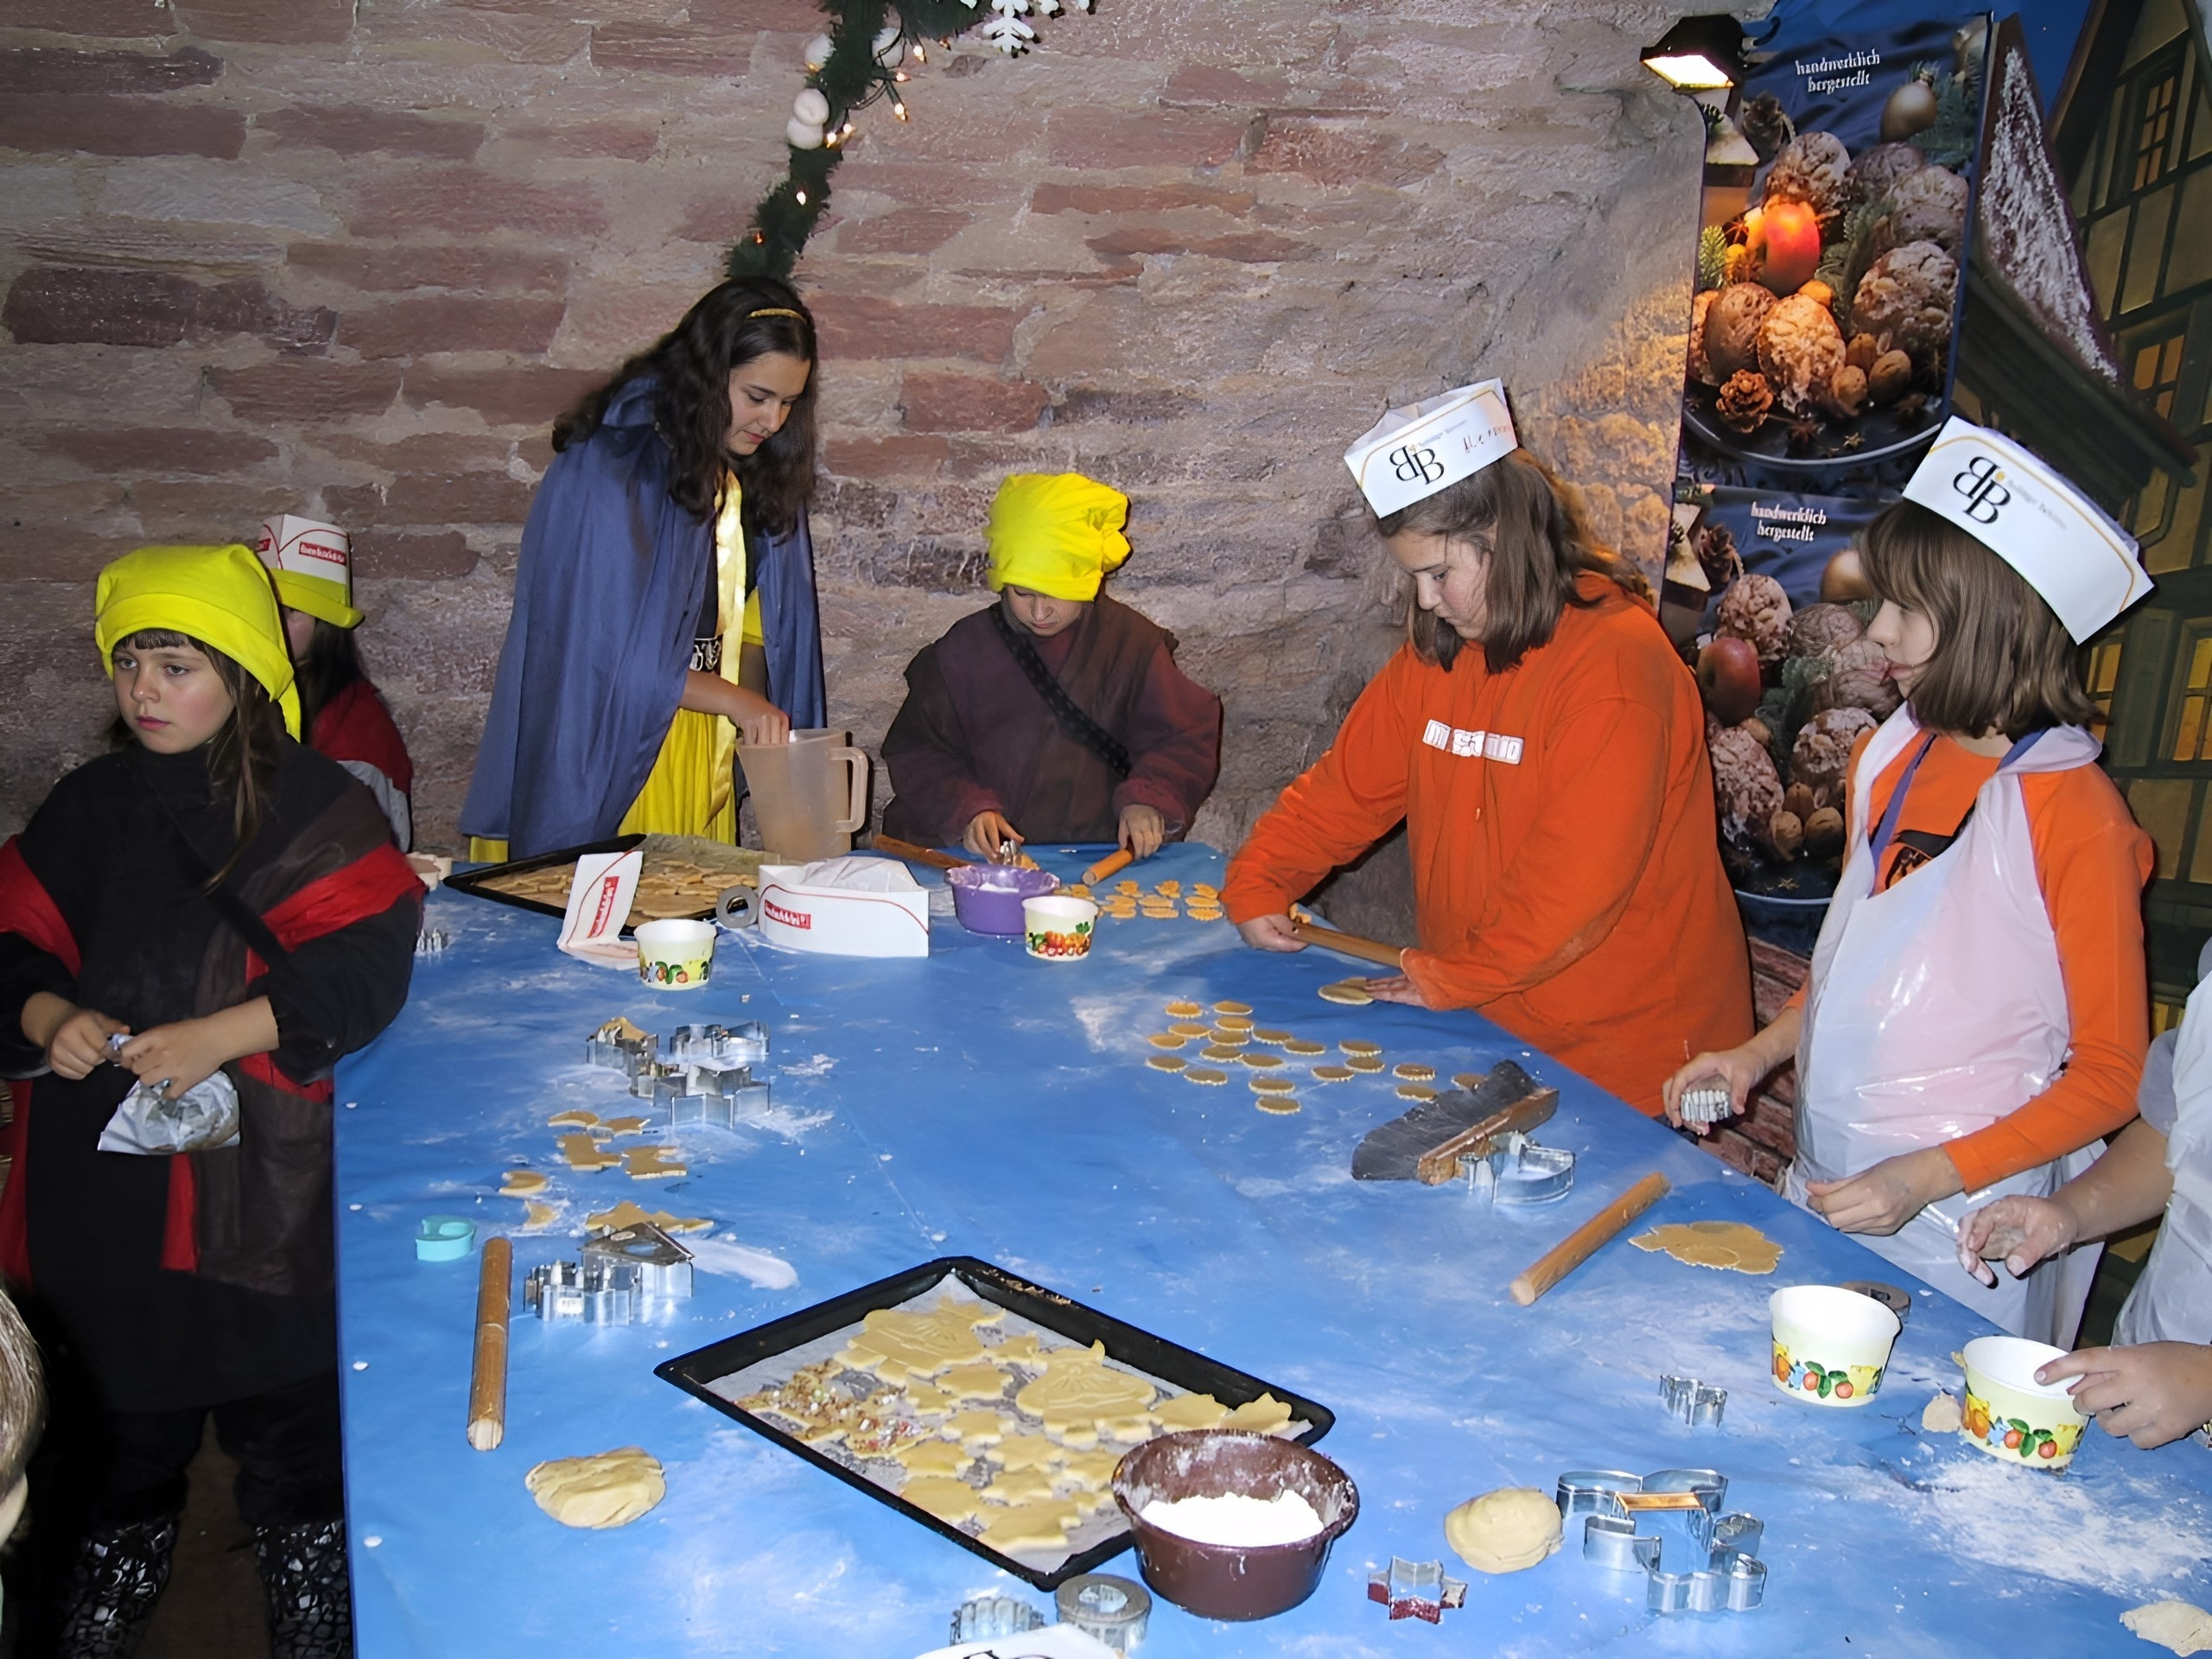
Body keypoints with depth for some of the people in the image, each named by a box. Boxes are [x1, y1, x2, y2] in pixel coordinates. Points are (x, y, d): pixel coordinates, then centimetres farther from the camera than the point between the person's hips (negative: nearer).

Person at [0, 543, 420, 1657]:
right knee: (126, 1424, 19)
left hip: (260, 1188, -4)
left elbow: (363, 970, -14)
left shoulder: (315, 810, -6)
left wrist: (218, 1035, -23)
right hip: (100, 1181, 4)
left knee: (289, 1436, 7)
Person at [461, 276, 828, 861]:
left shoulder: (763, 478, 7)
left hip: (704, 761, 6)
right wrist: (735, 699, -15)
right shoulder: (607, 469, -14)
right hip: (605, 760, -6)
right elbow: (601, 647, -16)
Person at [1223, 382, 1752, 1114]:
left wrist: (1452, 978, -16)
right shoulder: (1436, 653, 6)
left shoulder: (1614, 661, -18)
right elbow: (1347, 785, 9)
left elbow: (1580, 877, -23)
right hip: (1487, 1024, 6)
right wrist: (1256, 885, -3)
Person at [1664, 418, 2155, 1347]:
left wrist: (1926, 1178, -19)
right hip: (1823, 1191, 6)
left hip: (1957, 1235, -6)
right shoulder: (1888, 760, 4)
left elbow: (2111, 1073, -12)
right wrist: (1759, 1054, 3)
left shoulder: (2072, 815, -16)